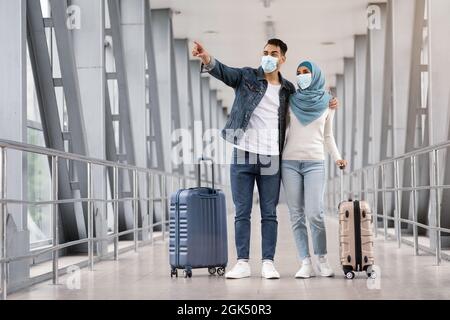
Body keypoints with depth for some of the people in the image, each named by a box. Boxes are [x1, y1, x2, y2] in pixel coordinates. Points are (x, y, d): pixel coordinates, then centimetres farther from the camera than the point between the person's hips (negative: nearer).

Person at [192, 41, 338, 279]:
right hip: (242, 155, -1)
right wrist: (208, 60, -38)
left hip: (270, 158, 1)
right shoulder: (246, 77, 2)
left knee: (269, 214, 3)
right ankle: (242, 263, 7)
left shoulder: (288, 89, 9)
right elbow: (224, 72, -16)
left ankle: (268, 263, 8)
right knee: (242, 213, 2)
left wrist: (325, 104, 10)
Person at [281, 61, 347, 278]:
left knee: (314, 214, -13)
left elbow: (327, 136, 16)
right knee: (296, 215, -3)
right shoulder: (291, 100, 9)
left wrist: (337, 158, 2)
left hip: (315, 163, -1)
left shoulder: (326, 103, 9)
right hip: (290, 162, 1)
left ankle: (322, 260, 2)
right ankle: (306, 263, -1)